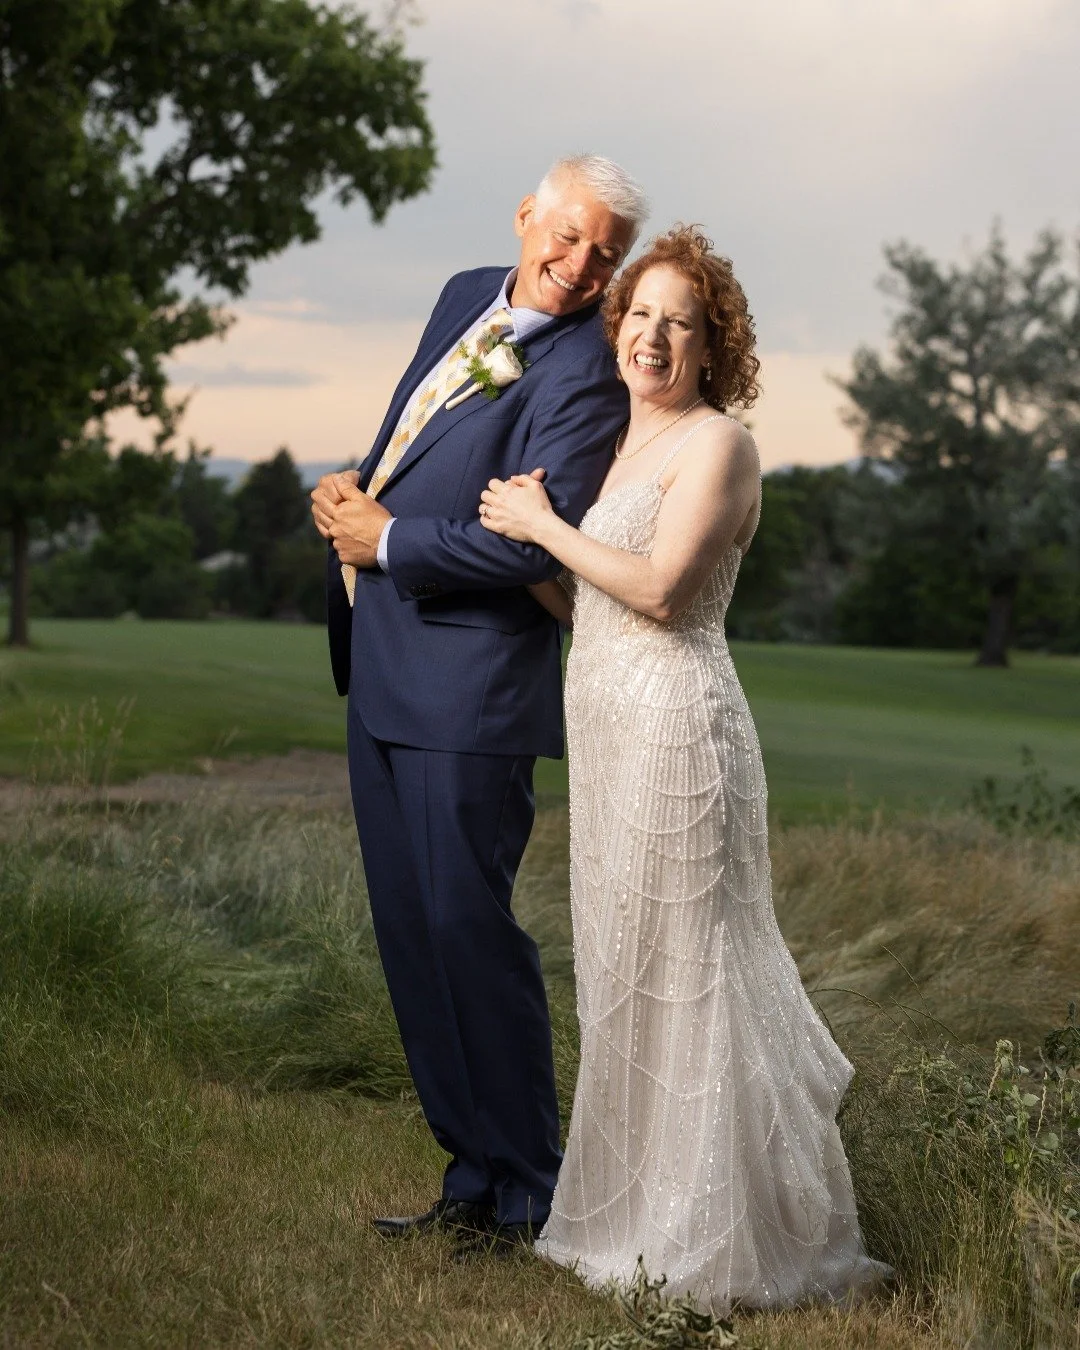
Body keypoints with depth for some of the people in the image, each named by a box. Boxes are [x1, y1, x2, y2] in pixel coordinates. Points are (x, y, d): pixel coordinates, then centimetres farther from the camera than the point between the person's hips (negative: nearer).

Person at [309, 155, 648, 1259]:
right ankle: (472, 1176, 25)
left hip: (471, 685, -9)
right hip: (383, 670, 9)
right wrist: (349, 491, 3)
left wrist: (385, 538, -12)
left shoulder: (585, 373, -14)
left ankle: (523, 1197, 12)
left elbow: (535, 543, -22)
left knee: (466, 928, -3)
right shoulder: (467, 296, 13)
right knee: (409, 932, 13)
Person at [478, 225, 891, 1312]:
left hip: (677, 724, -9)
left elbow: (660, 588, -20)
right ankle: (647, 1209, 27)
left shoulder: (715, 444, -9)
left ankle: (715, 1237, 9)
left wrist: (544, 527, -11)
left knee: (684, 967, -2)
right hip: (608, 731, 9)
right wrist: (522, 539, 5)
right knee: (628, 968, 14)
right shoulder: (614, 447, 17)